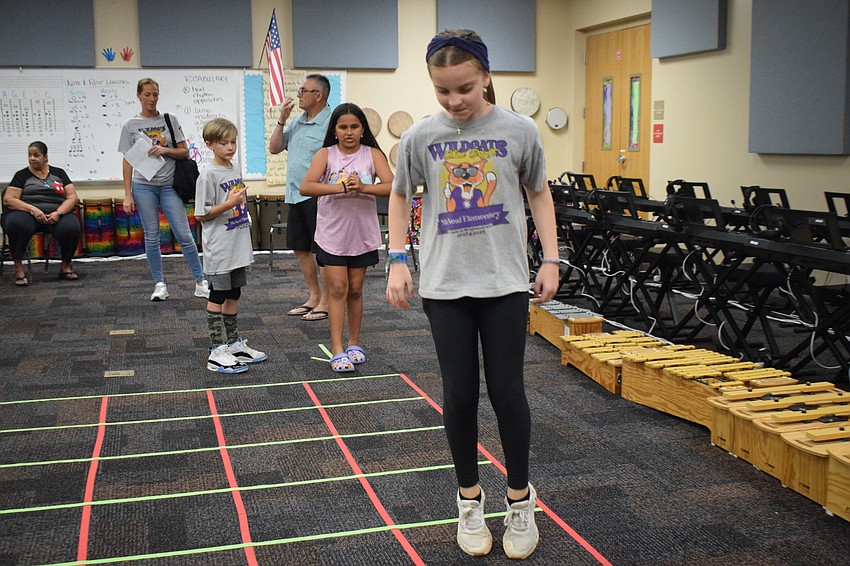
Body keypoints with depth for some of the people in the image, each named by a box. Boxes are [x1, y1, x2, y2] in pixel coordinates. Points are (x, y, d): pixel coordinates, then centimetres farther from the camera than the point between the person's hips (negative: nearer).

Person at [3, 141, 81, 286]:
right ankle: (18, 268, -24)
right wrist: (33, 210, -15)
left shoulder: (59, 173, 16)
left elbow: (72, 197, 8)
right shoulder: (22, 175, 12)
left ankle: (65, 266, -9)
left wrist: (58, 213, -12)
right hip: (28, 213, -1)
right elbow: (8, 200, 1)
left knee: (71, 227, -33)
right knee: (17, 224, -38)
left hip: (56, 215, 1)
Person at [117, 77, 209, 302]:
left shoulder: (170, 120, 6)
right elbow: (128, 161, 4)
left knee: (184, 235, -3)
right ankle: (159, 284, 13)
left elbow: (184, 152, 7)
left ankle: (200, 283, 3)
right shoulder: (130, 125, 5)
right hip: (143, 185, 0)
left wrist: (166, 150, -13)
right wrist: (127, 194, -1)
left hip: (169, 184, 0)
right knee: (151, 237, 3)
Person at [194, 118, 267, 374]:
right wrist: (229, 204, -22)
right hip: (219, 250, -7)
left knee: (233, 295, 15)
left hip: (239, 247, 7)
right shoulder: (208, 175, -13)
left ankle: (233, 343, 26)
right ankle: (218, 352, 4)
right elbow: (201, 215, -15)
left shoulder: (236, 169, 10)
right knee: (218, 296, -1)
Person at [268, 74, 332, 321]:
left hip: (317, 196, -9)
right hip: (295, 196, 9)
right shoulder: (297, 122, 15)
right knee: (300, 249, 14)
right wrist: (282, 119, 5)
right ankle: (314, 297, 25)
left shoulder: (331, 123, -12)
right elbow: (274, 148, 15)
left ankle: (326, 302, 6)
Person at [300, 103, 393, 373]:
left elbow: (391, 186, -15)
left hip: (363, 234, 1)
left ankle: (354, 344, 25)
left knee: (355, 289, 11)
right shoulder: (326, 154, -4)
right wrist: (341, 188, -30)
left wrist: (362, 187, -31)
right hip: (332, 233, -1)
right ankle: (337, 351, 0)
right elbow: (305, 187, -18)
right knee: (337, 288, -3)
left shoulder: (372, 154, -1)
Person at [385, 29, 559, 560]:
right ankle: (470, 497, 26)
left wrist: (551, 259, 4)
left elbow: (539, 194, 10)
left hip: (505, 282, -1)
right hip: (445, 284, 1)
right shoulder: (420, 137, -2)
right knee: (459, 394, 7)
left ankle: (520, 497, 23)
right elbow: (400, 197, 13)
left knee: (508, 392, 2)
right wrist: (398, 260, 3)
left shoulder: (519, 131, -4)